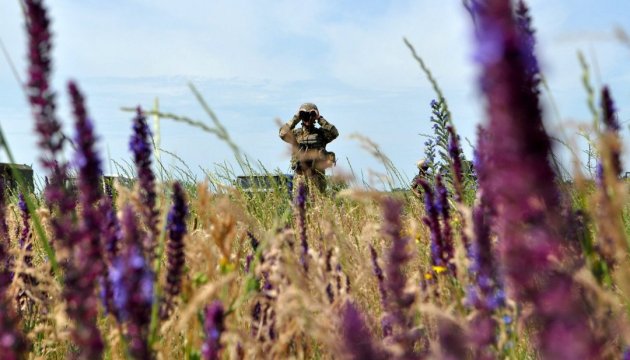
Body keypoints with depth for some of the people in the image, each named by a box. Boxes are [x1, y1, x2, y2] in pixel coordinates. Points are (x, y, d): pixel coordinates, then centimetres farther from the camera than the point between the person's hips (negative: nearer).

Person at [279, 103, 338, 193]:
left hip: (317, 176, 0)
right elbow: (283, 133, -11)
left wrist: (320, 119, -7)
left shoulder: (321, 133, 6)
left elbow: (334, 133, -11)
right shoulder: (296, 133, 7)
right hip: (300, 176, 0)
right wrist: (295, 118, -7)